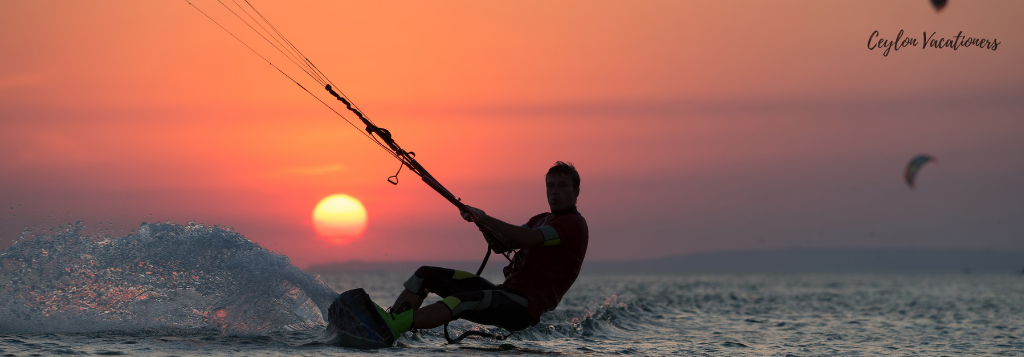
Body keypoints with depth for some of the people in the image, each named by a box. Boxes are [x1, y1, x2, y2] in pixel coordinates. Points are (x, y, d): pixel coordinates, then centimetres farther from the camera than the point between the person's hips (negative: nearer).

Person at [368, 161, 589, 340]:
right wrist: (482, 223, -4)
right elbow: (501, 245, 15)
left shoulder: (574, 224, -4)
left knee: (461, 302, -37)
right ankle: (389, 320, -16)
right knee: (426, 275, 3)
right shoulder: (541, 220, 25)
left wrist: (487, 219, -23)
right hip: (504, 293, 10)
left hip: (525, 307, -10)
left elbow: (529, 238, -21)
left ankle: (393, 328, -51)